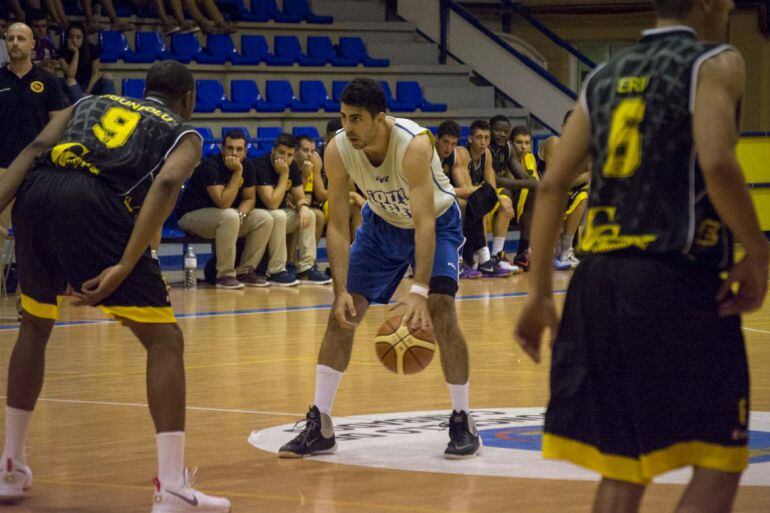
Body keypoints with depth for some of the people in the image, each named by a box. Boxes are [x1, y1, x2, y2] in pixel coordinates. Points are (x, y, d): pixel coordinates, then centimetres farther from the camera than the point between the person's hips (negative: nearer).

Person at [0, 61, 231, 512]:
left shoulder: (91, 103, 34)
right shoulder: (184, 134, 22)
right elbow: (167, 183, -1)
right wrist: (124, 267, -9)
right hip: (93, 203, -5)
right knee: (164, 339, 4)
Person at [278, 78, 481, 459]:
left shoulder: (414, 145, -37)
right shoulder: (337, 151, -24)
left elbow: (424, 223, -42)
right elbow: (338, 225, -18)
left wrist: (419, 292, -51)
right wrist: (341, 291, -28)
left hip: (436, 222, -4)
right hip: (382, 223, 4)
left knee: (440, 309, -22)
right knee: (342, 313, -3)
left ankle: (463, 423, -7)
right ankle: (319, 426, 5)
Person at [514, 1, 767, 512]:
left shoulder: (604, 78, 17)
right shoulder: (716, 63, -2)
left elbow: (552, 186, 12)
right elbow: (717, 164, -18)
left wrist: (540, 293, 15)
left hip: (598, 279, 7)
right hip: (679, 280, -7)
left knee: (623, 469, 13)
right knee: (719, 461, 0)